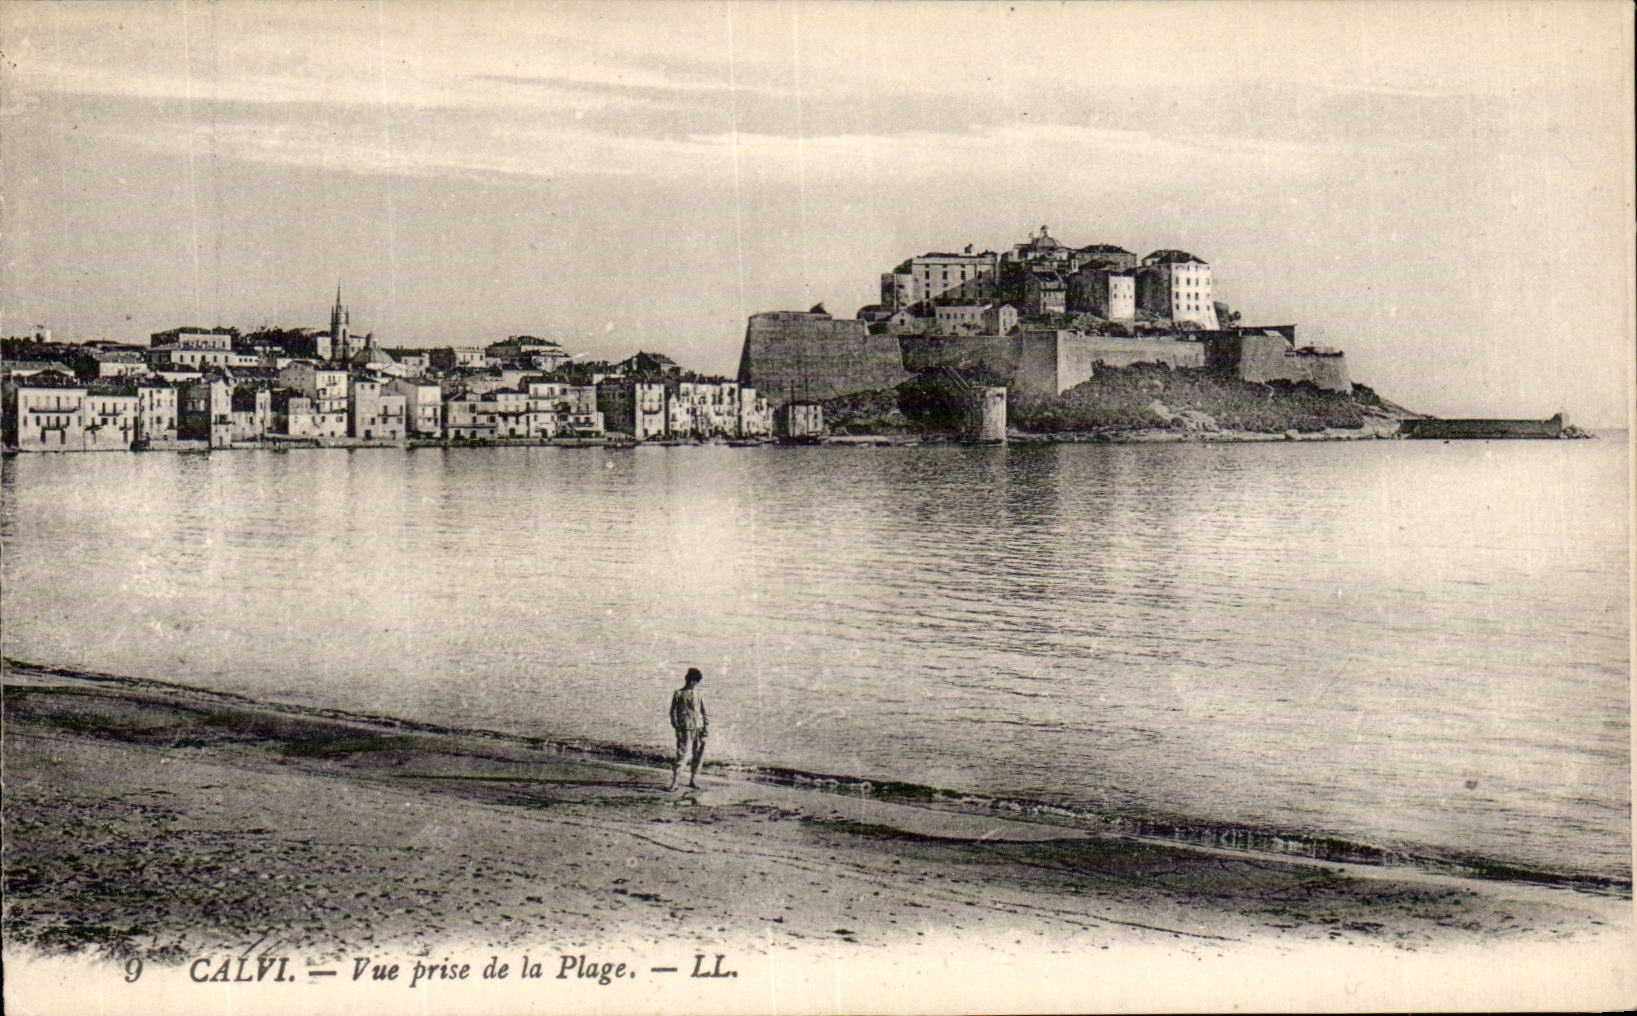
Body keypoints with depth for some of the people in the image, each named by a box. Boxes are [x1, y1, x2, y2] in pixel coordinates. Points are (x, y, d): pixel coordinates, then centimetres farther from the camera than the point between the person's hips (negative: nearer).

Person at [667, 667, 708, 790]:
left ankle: (692, 781, 17)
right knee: (682, 755, -11)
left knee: (698, 755, 6)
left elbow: (703, 711, 19)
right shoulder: (679, 694, 1)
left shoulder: (697, 694, 15)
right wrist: (676, 726, -8)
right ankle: (674, 783, -10)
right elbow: (673, 711, 0)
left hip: (698, 729, 6)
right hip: (685, 729, -6)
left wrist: (706, 725, 10)